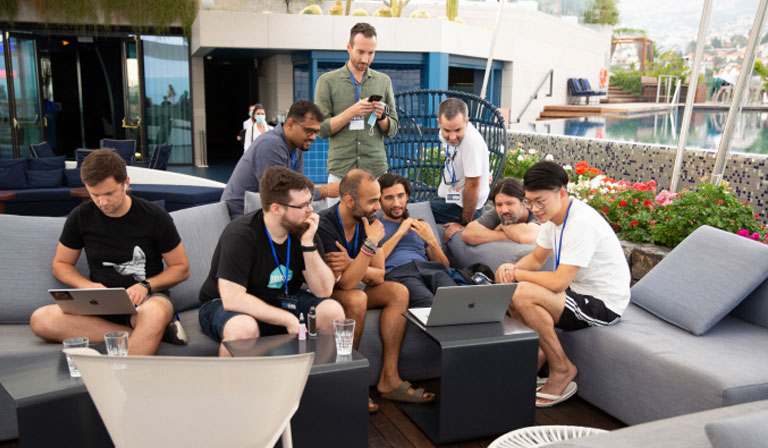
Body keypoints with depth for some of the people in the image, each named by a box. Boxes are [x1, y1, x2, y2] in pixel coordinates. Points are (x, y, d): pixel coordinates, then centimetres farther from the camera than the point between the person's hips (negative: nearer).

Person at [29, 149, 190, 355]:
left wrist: (146, 286, -14)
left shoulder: (154, 216, -4)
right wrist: (88, 286, -7)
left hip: (147, 299, -4)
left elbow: (181, 268, 3)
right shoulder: (80, 217, 3)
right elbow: (61, 264, 14)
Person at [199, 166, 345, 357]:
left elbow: (323, 291, -9)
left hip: (279, 302, 5)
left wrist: (308, 244, -22)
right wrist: (289, 319, -28)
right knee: (243, 328, -39)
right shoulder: (240, 235, -23)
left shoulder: (302, 230, -7)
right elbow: (232, 298, -30)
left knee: (333, 311, -17)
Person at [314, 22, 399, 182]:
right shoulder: (327, 81, 3)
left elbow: (392, 131, 11)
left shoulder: (384, 81, 10)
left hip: (376, 170, 2)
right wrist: (352, 112, -15)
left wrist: (381, 116, -10)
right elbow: (321, 129, -3)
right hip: (340, 171, -2)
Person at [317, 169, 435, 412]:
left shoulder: (367, 222, -3)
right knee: (356, 299, -35)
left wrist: (350, 265, -26)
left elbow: (379, 276, -6)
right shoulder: (324, 226, -25)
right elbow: (346, 282, -31)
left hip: (347, 288, 7)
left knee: (398, 292, -12)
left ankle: (389, 379, -13)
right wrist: (371, 242, -31)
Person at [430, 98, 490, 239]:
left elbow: (472, 185, -26)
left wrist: (465, 224, -19)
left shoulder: (471, 141, -32)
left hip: (460, 206, -9)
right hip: (446, 197, 9)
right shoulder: (446, 134, -7)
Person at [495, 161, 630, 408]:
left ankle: (562, 370, -10)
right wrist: (512, 268, -7)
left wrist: (517, 274, -16)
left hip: (604, 305, -10)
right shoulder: (553, 214, 3)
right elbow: (536, 258, 15)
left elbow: (559, 282, -31)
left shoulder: (582, 222, -27)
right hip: (578, 292, 10)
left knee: (522, 294, -28)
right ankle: (537, 354, 10)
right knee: (506, 286, 4)